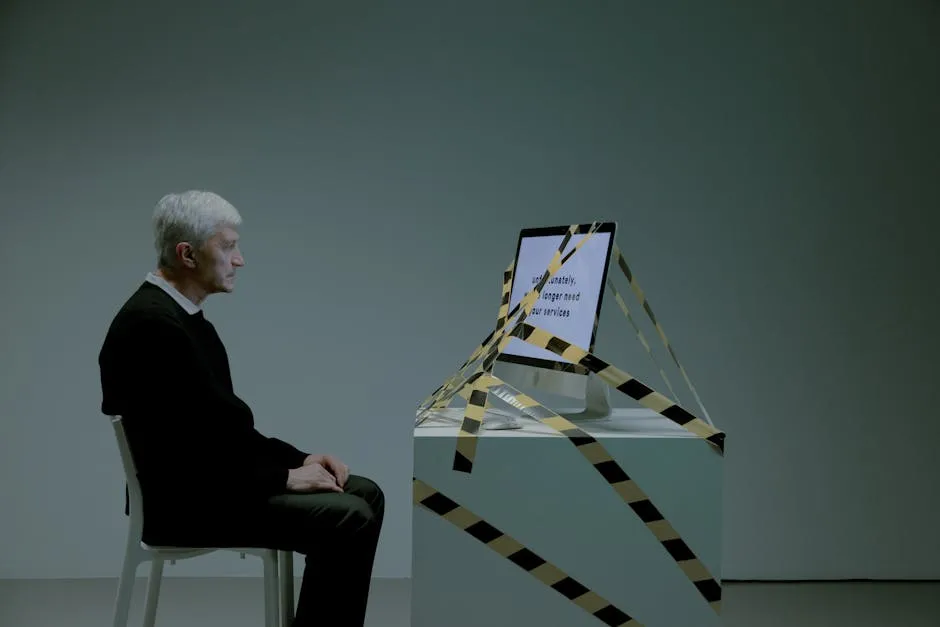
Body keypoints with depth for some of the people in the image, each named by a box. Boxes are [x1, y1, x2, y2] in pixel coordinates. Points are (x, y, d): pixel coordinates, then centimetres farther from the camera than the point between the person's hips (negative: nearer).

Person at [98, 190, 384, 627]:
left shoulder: (185, 316, 12)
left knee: (365, 494, 8)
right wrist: (284, 477, -16)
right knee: (348, 519, -20)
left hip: (213, 481, 11)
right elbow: (185, 445, -24)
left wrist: (298, 459, 4)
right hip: (185, 504, -10)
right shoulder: (150, 323, -20)